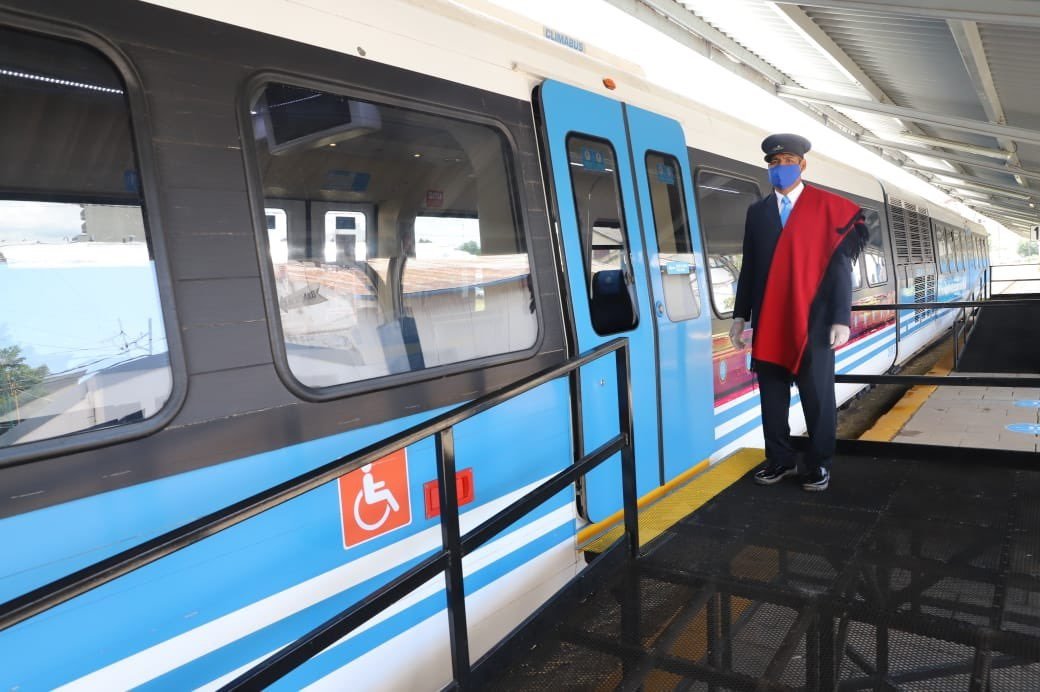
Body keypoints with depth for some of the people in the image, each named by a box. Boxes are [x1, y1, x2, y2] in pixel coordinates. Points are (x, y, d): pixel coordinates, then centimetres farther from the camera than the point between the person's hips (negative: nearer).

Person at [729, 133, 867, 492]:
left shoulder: (828, 207, 1)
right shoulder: (757, 211, 12)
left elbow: (840, 265, -3)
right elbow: (750, 266, 12)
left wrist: (840, 319, -10)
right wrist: (740, 314, 7)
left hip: (813, 320, -3)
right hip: (768, 322, 3)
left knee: (818, 398, 4)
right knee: (772, 397, 9)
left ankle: (819, 465, 18)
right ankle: (779, 460, 22)